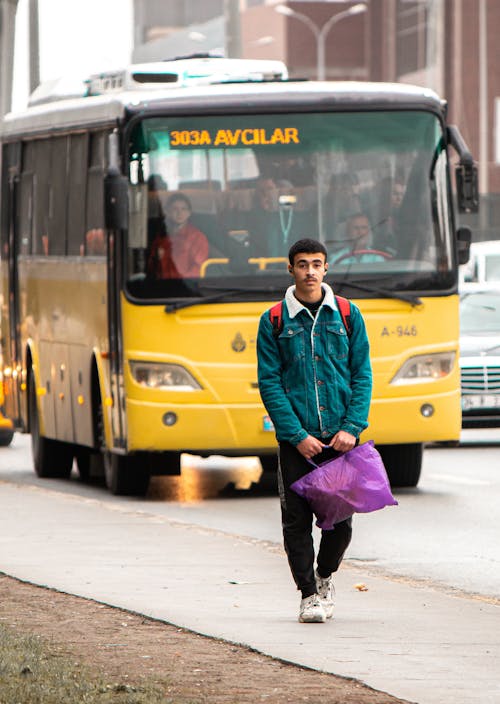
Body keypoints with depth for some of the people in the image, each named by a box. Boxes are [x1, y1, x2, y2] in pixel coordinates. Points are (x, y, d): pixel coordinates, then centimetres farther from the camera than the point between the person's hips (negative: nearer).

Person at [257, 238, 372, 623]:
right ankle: (309, 594, 10)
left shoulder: (348, 316, 6)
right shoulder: (274, 322, 2)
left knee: (341, 518, 2)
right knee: (297, 519, -3)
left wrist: (352, 428, -7)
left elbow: (362, 375, 5)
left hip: (341, 437, 1)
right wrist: (297, 435, -10)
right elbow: (269, 384, -1)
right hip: (296, 438, -1)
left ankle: (325, 576, 29)